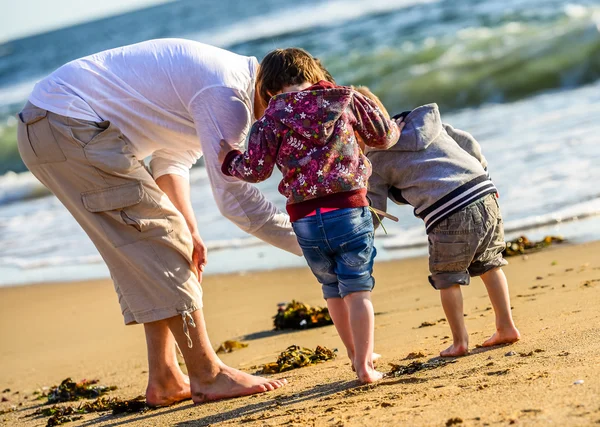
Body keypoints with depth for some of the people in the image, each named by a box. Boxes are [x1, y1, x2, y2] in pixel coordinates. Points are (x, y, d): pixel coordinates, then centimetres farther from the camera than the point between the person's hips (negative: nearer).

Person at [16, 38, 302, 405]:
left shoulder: (229, 74, 14)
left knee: (154, 249, 9)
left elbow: (172, 159, 18)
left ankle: (165, 380, 10)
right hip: (68, 124, -11)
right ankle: (207, 375, -6)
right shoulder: (227, 97, -19)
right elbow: (234, 197, -20)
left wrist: (188, 231, 9)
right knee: (158, 241, -10)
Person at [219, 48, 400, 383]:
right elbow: (383, 136, 15)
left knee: (333, 289, 20)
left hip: (304, 219, 1)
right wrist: (394, 128, 39)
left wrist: (230, 159, 24)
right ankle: (364, 365, -2)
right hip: (349, 208, -1)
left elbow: (256, 170, 3)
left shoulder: (272, 119, 3)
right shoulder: (345, 98, 7)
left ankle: (356, 355, 32)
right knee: (357, 289, 3)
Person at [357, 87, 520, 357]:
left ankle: (459, 341, 16)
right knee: (489, 264, 22)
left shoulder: (375, 160, 5)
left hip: (447, 215, -6)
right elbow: (469, 143, 22)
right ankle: (506, 327, 25)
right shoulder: (424, 121, 19)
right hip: (485, 195, 6)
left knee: (447, 279, 13)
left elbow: (373, 212, 6)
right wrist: (480, 174, 35)